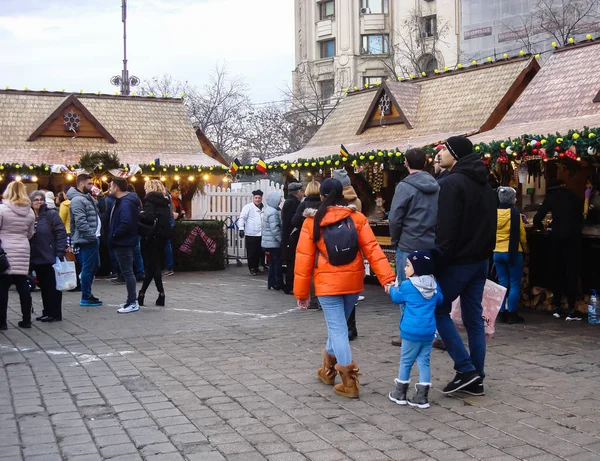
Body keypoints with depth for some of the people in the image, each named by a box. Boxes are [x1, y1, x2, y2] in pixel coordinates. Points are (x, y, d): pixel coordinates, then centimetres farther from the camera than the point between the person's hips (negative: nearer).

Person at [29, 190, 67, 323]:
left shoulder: (51, 214, -5)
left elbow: (61, 233, -10)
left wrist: (60, 253, -16)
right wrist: (29, 258, 6)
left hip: (50, 258, -5)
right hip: (36, 259, 5)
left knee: (53, 286, 1)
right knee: (43, 286, 13)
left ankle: (55, 313, 7)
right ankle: (47, 312, 22)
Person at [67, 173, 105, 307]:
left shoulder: (88, 197, 17)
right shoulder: (77, 200, -15)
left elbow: (102, 208, 23)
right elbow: (81, 222, -22)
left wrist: (101, 196, 7)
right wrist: (92, 236, -21)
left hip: (93, 238, 11)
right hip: (87, 240, -11)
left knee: (94, 266, 17)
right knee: (88, 268, -5)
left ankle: (88, 294, 26)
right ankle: (86, 298, 1)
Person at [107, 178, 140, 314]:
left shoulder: (125, 203, -20)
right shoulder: (122, 201, 14)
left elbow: (126, 223, -30)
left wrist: (113, 236, -19)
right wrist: (113, 237, 11)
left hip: (123, 243, -11)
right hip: (124, 243, 11)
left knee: (127, 272, -6)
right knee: (127, 272, 16)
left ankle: (132, 303, -2)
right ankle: (131, 300, 24)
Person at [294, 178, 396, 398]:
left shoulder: (312, 222, -4)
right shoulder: (357, 218, -1)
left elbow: (304, 259, -3)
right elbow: (372, 249, -8)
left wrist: (301, 292, 3)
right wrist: (387, 278, -11)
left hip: (327, 283, -3)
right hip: (353, 282, 3)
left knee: (337, 329, 0)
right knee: (338, 325, 21)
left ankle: (349, 382, -4)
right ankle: (329, 369, 36)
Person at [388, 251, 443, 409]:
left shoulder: (407, 286, -10)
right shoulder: (434, 286, 3)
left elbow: (397, 298, 7)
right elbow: (439, 300, 18)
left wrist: (392, 289, 27)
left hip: (412, 331, -5)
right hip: (429, 331, 5)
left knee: (406, 361, 9)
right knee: (424, 362, 9)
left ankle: (400, 393, 20)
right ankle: (422, 396, 7)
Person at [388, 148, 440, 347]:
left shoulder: (405, 187, -10)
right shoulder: (436, 186, 7)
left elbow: (395, 218, -11)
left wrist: (396, 241, 3)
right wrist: (434, 237, 14)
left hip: (408, 247, -5)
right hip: (432, 246, 5)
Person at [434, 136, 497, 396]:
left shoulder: (452, 183, -15)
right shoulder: (483, 184, 14)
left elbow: (446, 230, -21)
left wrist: (435, 263, -18)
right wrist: (484, 253, 19)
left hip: (458, 261, -8)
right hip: (481, 260, 8)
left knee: (438, 310, 5)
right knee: (474, 318, 10)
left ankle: (465, 368, -2)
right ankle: (475, 378, 13)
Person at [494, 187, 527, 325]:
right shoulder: (514, 213, -12)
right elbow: (522, 235, -7)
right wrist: (524, 247, 11)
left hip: (497, 252, 5)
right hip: (513, 252, -5)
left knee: (502, 283, 11)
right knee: (515, 284, 3)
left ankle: (502, 313, 11)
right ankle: (512, 314, 3)